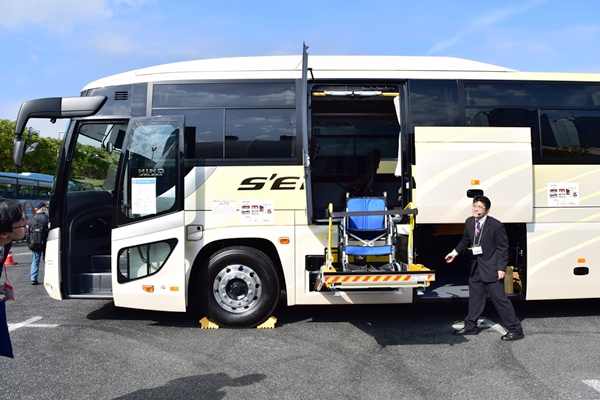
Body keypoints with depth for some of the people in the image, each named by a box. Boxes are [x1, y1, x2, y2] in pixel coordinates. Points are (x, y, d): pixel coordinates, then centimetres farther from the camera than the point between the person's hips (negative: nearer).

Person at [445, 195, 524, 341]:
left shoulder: (496, 225, -16)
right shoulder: (469, 222, 1)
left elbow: (503, 248, -12)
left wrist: (501, 268, -15)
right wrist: (454, 252, 21)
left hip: (491, 268, -6)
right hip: (476, 267, 6)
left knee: (500, 298, -4)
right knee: (474, 298, 16)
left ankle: (515, 329, 6)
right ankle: (470, 326, 29)